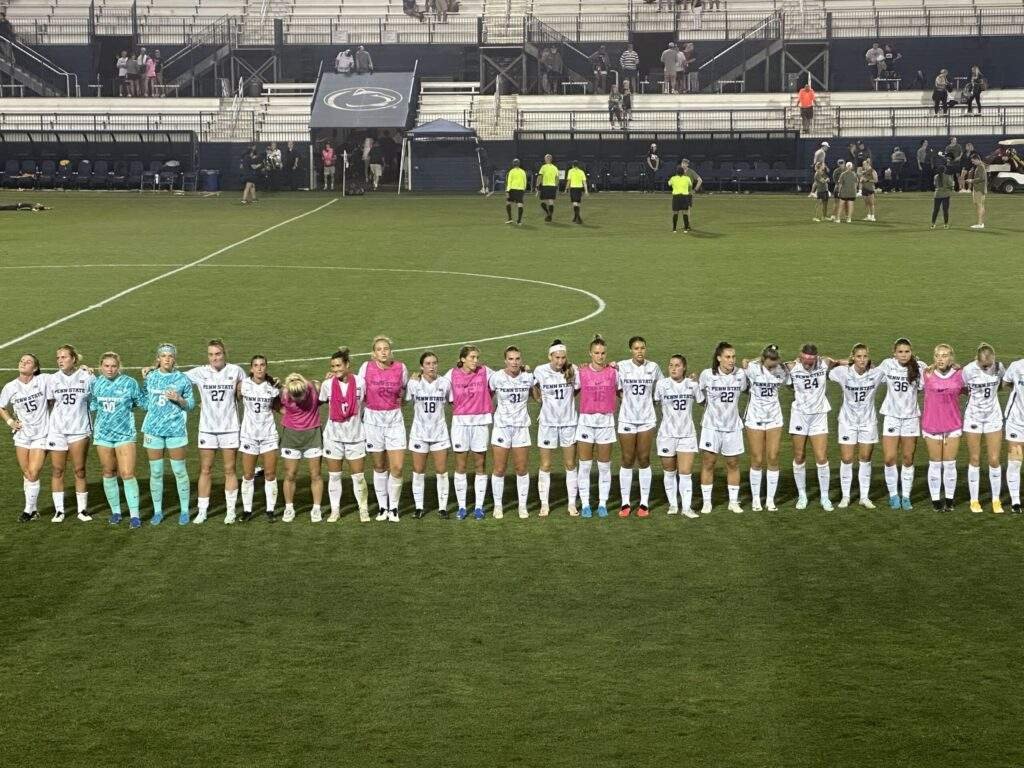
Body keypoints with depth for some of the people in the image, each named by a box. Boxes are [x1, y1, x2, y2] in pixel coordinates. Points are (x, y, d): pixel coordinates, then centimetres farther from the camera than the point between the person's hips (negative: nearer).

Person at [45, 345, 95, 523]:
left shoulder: (87, 377, -3)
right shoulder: (52, 379, 3)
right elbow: (50, 404, 9)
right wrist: (49, 422, 3)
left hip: (79, 430, -2)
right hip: (57, 430, 2)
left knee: (80, 471, 4)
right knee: (57, 471, 3)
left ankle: (83, 509, 13)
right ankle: (59, 510, 11)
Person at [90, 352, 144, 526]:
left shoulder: (129, 383, -6)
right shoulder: (96, 383, 4)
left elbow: (142, 403, 3)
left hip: (124, 434, -4)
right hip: (102, 434, 4)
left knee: (128, 474, -9)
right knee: (108, 473, 10)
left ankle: (134, 515, -3)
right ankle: (115, 511, 23)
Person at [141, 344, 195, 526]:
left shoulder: (182, 379, 0)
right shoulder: (150, 377, 5)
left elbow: (191, 404, 4)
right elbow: (144, 399, 15)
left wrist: (179, 399, -13)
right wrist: (143, 380, 5)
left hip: (175, 429, -2)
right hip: (153, 429, 2)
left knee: (179, 470, 2)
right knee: (155, 472, 6)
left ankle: (184, 510, 12)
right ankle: (157, 511, 15)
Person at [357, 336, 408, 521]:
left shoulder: (400, 368, -5)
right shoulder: (366, 368, -6)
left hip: (395, 419, 0)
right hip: (373, 419, 0)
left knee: (397, 467, -7)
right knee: (379, 466, 9)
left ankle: (393, 507, 10)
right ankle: (382, 507, 22)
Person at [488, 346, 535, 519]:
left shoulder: (528, 377, -3)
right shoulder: (496, 377, -8)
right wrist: (493, 408, -2)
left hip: (521, 427, 1)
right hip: (501, 426, -1)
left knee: (522, 469, 4)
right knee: (498, 469, 2)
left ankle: (522, 506, 16)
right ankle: (498, 505, 15)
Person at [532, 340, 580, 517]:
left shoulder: (573, 370, -8)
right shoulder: (540, 371, -9)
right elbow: (535, 389, 10)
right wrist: (540, 399, -3)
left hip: (569, 422, 1)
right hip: (547, 423, -1)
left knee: (570, 465, 7)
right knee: (545, 466, 3)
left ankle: (572, 504, 16)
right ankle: (544, 504, 12)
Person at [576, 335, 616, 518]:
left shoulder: (613, 373, 1)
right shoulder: (582, 372, -2)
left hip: (606, 422, 1)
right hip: (586, 421, -1)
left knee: (604, 466, 6)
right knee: (585, 465, 1)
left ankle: (603, 504, 14)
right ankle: (585, 505, 8)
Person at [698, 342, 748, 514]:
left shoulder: (740, 374, -5)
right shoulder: (707, 374, -10)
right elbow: (698, 393, 7)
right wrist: (708, 404, 3)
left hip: (733, 426, 2)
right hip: (711, 426, -2)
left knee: (733, 464, 9)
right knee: (708, 463, 1)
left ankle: (733, 502, 19)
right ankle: (707, 502, 10)